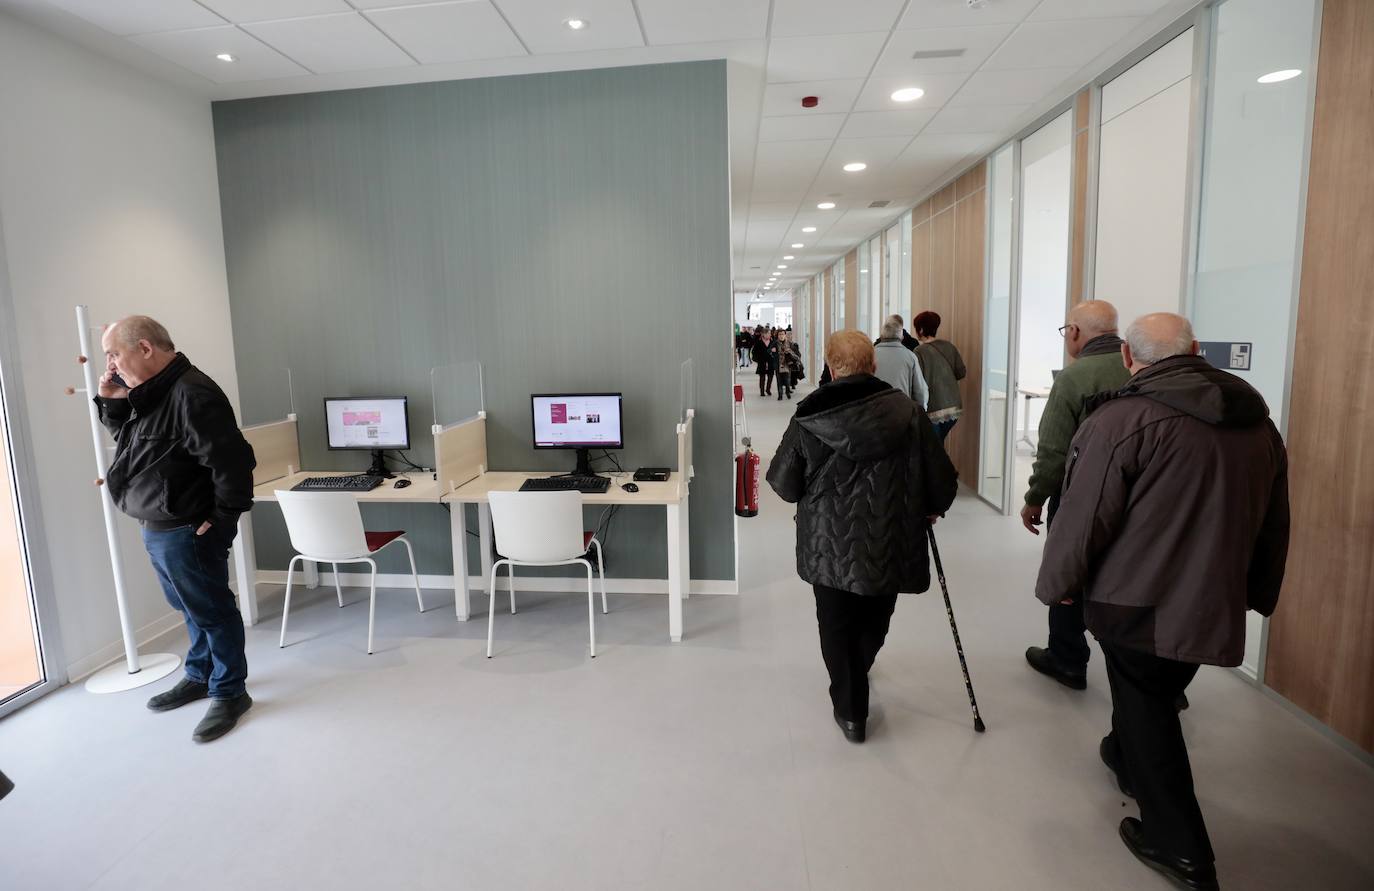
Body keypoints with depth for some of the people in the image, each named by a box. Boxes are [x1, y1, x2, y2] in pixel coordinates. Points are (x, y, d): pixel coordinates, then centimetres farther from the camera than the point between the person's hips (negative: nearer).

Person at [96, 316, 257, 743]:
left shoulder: (192, 394, -22)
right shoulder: (147, 391, 9)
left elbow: (231, 462, -25)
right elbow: (127, 434, 25)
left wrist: (222, 518, -18)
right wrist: (111, 403, 7)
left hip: (186, 531, -10)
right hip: (158, 527, 10)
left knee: (211, 611, 3)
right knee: (191, 609, 22)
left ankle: (230, 693, 17)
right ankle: (200, 676, 38)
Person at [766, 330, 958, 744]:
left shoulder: (808, 419, -13)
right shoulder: (907, 412, -11)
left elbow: (783, 484, -6)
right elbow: (943, 481, -6)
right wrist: (930, 508, 15)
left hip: (828, 549, -2)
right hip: (889, 547, 3)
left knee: (838, 630, 18)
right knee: (872, 627, 26)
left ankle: (850, 710, 26)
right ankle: (853, 690, 50)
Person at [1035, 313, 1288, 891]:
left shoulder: (1123, 420, -20)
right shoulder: (1258, 421, 4)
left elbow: (1083, 518, -18)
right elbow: (1274, 525, 13)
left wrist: (1058, 583, -4)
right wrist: (1257, 594, 24)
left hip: (1138, 602, -6)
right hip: (1213, 604, 7)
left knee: (1144, 708, 10)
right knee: (1157, 696, 27)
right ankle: (1128, 758, 50)